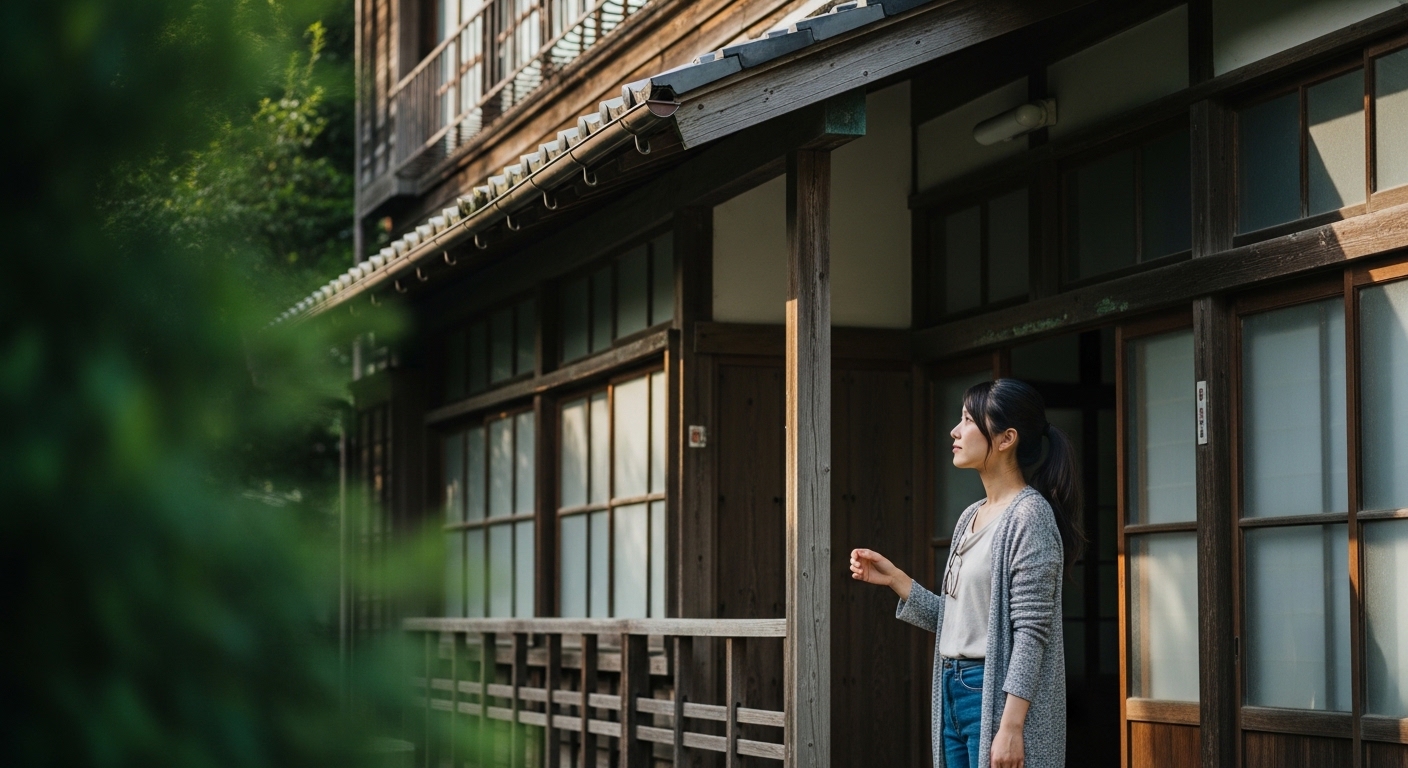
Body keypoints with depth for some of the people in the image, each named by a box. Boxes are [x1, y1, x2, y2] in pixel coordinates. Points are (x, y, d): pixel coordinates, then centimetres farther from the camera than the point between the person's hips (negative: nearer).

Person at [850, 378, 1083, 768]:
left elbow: (1031, 631, -16)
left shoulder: (1029, 515, -10)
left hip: (999, 693, -9)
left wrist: (1011, 725, -22)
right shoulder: (971, 517, 15)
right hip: (954, 691, 9)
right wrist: (895, 579, 12)